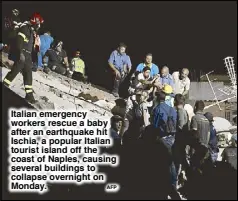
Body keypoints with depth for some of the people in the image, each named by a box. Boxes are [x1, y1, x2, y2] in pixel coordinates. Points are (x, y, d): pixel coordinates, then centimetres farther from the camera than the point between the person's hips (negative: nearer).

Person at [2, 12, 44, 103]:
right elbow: (19, 41, -18)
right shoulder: (24, 29, -7)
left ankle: (29, 94, 4)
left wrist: (31, 58, 24)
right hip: (22, 54, -9)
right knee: (15, 70, -11)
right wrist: (21, 53, -28)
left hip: (28, 56, 9)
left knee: (28, 74, 4)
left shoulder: (32, 32, 21)